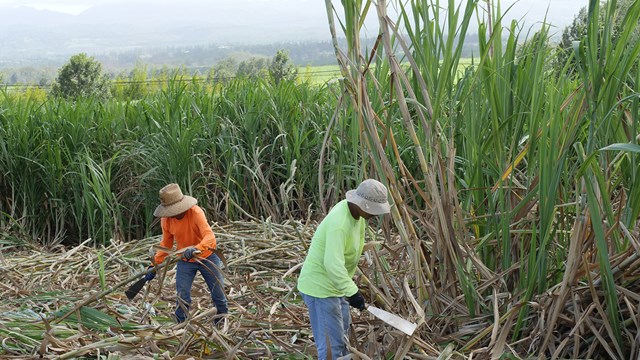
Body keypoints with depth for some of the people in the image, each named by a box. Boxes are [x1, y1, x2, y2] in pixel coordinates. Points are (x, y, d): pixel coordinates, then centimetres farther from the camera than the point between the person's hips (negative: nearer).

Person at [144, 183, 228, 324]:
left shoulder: (195, 212, -27)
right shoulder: (166, 219, -13)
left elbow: (210, 237, -39)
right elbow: (166, 243, 2)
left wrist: (196, 249, -57)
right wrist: (155, 265, -1)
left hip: (206, 257, -3)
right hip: (184, 261, 3)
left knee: (218, 293, 9)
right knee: (182, 297, -5)